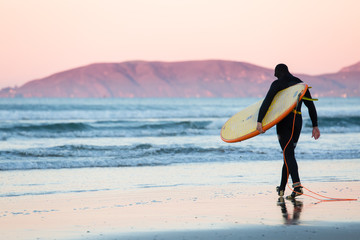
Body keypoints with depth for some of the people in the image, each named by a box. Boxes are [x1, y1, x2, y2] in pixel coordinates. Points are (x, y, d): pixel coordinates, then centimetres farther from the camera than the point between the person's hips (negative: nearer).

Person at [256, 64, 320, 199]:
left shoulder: (278, 84, -1)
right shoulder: (300, 84, 17)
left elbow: (267, 102, -13)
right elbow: (311, 105, 15)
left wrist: (259, 121, -19)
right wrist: (315, 126, 16)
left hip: (285, 122, -6)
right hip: (298, 122, 6)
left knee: (288, 155, -12)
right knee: (288, 154, 14)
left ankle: (297, 186, -28)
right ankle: (281, 189, 20)